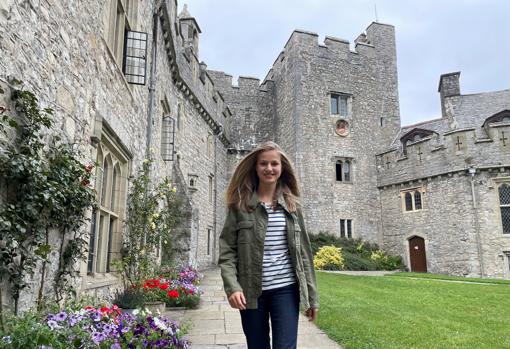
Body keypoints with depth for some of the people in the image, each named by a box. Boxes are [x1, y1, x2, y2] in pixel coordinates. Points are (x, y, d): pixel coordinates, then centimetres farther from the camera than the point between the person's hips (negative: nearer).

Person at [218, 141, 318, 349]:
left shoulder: (292, 205, 6)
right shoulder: (240, 205, 0)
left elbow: (303, 252, 7)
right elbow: (227, 251, -3)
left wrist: (311, 296, 7)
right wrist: (232, 287, -17)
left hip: (285, 290, 1)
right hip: (251, 291, 0)